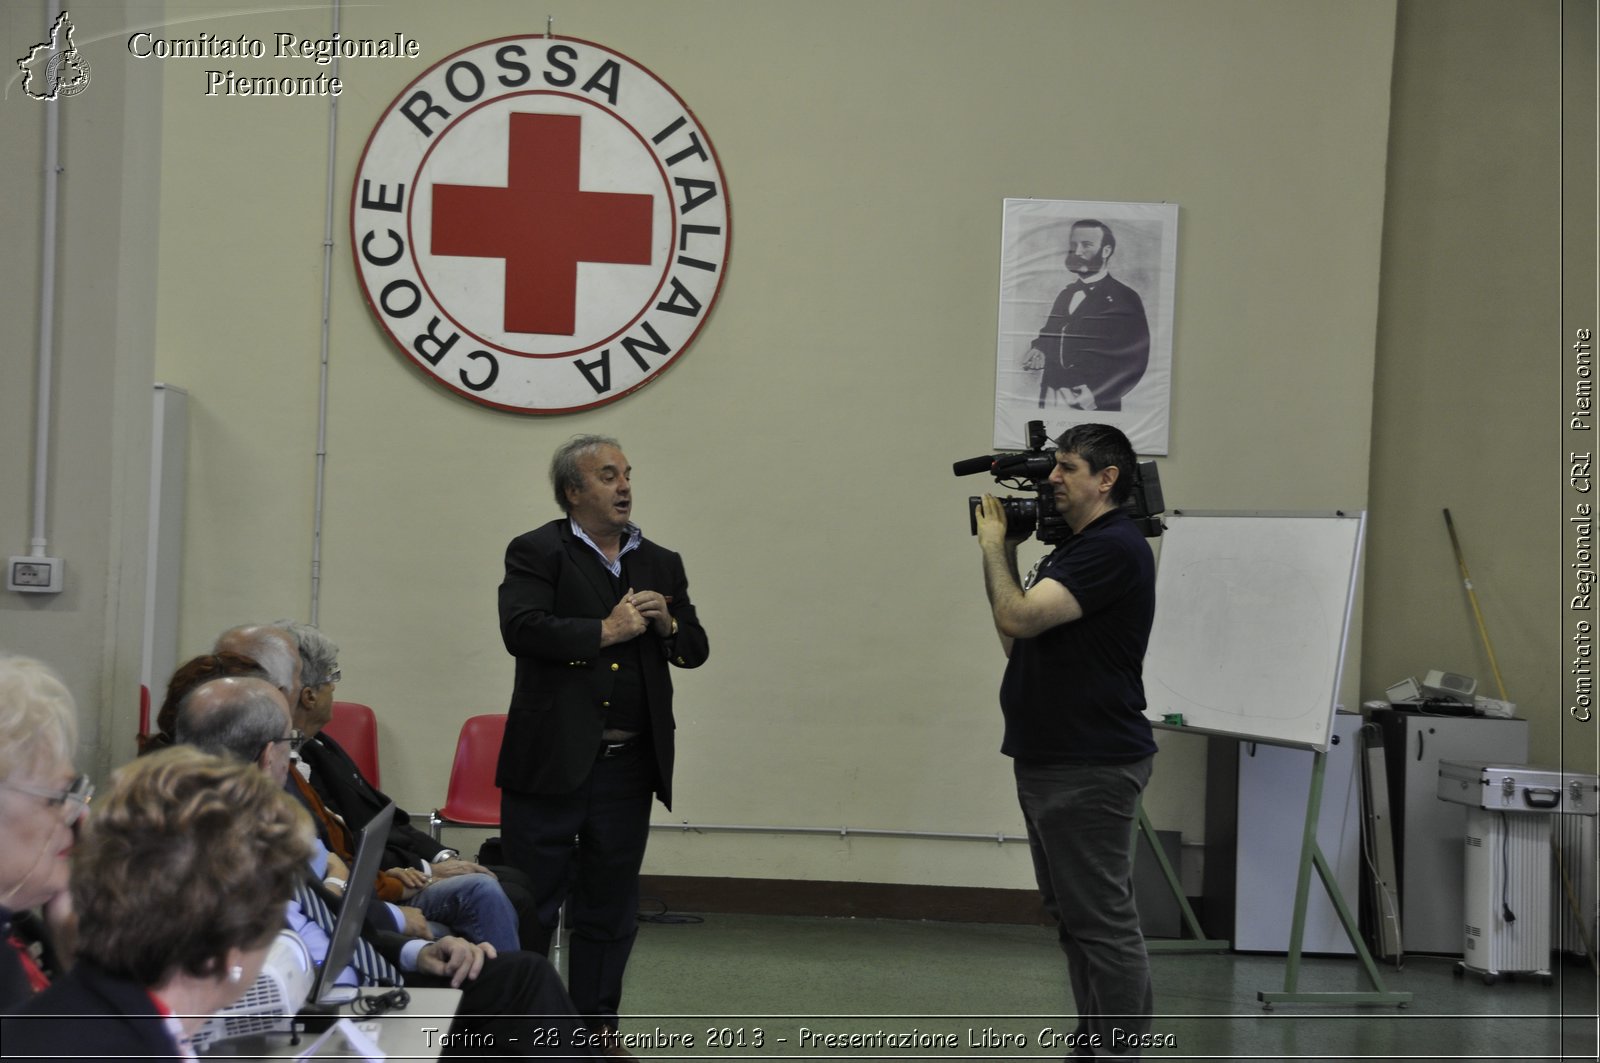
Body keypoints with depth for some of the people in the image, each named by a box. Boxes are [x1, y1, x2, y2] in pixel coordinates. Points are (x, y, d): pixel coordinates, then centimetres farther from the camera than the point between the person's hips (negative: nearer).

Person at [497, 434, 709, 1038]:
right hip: (552, 759, -5)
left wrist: (667, 625, -7)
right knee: (530, 904, 2)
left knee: (610, 908, 12)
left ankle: (597, 1026, 22)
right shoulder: (537, 552, -2)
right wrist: (606, 631, -15)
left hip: (629, 764, 5)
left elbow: (695, 649, 14)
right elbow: (521, 629, -17)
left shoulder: (662, 564, 14)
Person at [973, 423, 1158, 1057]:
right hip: (1048, 762, 11)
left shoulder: (1114, 548, -15)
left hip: (1091, 767, -11)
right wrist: (1000, 552, 11)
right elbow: (1017, 642, 18)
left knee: (1103, 923, -6)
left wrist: (994, 547, -7)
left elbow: (1017, 618, -23)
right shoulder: (1077, 548, 17)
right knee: (1074, 918, 14)